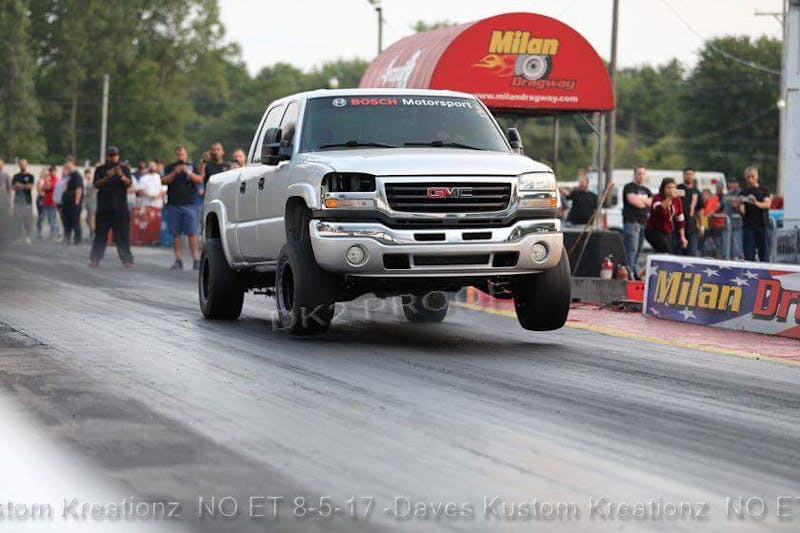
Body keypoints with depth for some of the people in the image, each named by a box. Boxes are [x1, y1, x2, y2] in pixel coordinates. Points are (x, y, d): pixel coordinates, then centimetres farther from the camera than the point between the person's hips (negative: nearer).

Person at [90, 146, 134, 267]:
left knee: (123, 235, -3)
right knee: (100, 234, 0)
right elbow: (96, 184, -3)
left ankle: (127, 259, -2)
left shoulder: (124, 169, 10)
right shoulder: (100, 169, 10)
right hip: (104, 208, 0)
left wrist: (121, 175, -24)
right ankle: (95, 259, 2)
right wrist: (107, 177, -22)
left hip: (120, 207, 0)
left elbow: (129, 184, -4)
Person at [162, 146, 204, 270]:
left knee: (192, 234, -8)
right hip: (173, 205, 2)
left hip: (188, 205, -1)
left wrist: (188, 172, -13)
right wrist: (175, 172, -11)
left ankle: (196, 260, -11)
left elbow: (200, 179, -1)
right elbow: (163, 181, 1)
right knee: (176, 234, 1)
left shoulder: (192, 167, 13)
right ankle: (178, 260, 3)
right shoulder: (170, 168, 14)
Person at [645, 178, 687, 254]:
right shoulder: (657, 198, -12)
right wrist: (669, 198, -46)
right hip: (654, 232, -6)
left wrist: (682, 236, 9)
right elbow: (658, 209, -36)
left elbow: (680, 219, 12)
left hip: (668, 233, 6)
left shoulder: (677, 200, 5)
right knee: (667, 253, -23)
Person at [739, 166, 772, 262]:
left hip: (762, 226, 0)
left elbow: (768, 204, -9)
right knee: (749, 257, -3)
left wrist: (757, 203, -29)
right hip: (748, 226, 0)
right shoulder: (744, 192, 9)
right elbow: (742, 212, 1)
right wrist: (740, 204, -22)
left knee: (765, 256, -2)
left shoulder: (764, 190, 9)